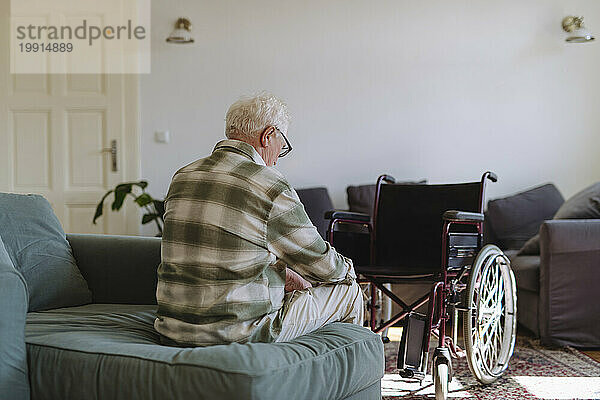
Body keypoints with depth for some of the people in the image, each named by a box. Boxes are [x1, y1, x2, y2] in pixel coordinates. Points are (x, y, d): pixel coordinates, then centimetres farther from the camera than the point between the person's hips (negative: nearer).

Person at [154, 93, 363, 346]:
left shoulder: (181, 177, 6)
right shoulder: (270, 187, -14)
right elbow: (320, 264, -2)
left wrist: (281, 272, 20)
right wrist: (347, 269, 21)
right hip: (239, 333, -7)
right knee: (348, 291, 14)